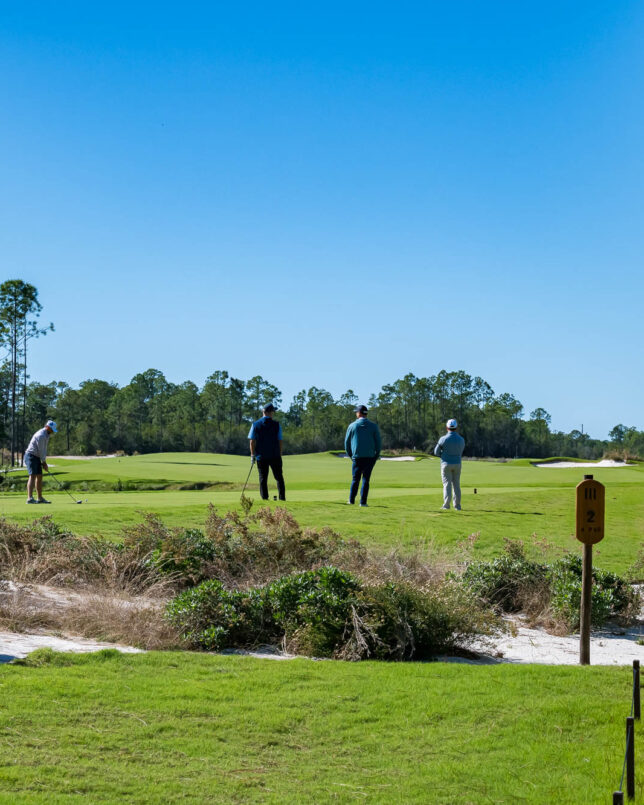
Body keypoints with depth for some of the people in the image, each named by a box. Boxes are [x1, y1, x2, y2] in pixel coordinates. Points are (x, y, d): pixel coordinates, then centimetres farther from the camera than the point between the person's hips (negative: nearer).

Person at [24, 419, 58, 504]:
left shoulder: (46, 434, 12)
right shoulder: (41, 435, -21)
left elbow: (44, 449, 14)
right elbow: (41, 451, -18)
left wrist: (44, 462, 7)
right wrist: (44, 463, -10)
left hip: (36, 457, 10)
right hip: (31, 456, -10)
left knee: (39, 476, 11)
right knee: (33, 476, -20)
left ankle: (40, 498, 18)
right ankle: (30, 498, -29)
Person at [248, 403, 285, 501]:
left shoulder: (255, 425, -1)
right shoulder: (277, 425, -3)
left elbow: (252, 441, -3)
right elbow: (280, 441, -1)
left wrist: (252, 455, 4)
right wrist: (280, 455, 9)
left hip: (261, 457, 1)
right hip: (275, 456, -1)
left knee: (263, 479, 6)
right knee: (279, 478, 7)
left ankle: (265, 499, 3)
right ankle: (282, 498, 3)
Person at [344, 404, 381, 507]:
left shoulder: (352, 426, 1)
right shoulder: (373, 426, 2)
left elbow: (347, 442, 7)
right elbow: (378, 442, 2)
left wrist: (350, 455, 19)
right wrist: (377, 455, 12)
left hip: (357, 457, 0)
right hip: (370, 457, 0)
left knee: (355, 479, 11)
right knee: (366, 479, 3)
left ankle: (351, 500, 12)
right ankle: (363, 502, 0)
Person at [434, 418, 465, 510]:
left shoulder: (443, 439, -12)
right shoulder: (461, 439, -2)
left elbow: (436, 452, -3)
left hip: (446, 464, -3)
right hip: (457, 464, 3)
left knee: (447, 484, -2)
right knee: (456, 485, 10)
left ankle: (446, 504, -13)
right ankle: (457, 505, 11)